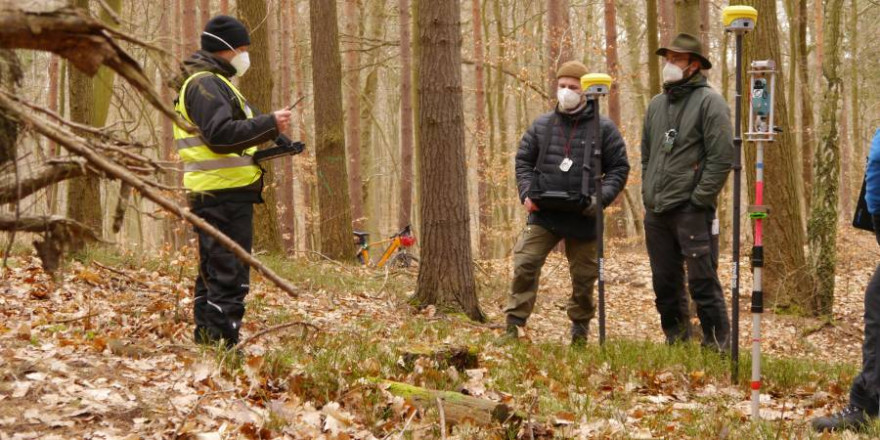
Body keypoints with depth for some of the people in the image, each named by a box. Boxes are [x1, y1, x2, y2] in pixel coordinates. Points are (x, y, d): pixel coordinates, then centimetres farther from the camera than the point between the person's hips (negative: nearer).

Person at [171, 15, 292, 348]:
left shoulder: (213, 82, 22)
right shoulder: (205, 83, -11)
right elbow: (220, 134, -23)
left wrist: (265, 145, 15)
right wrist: (270, 124, -22)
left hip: (219, 193, 11)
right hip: (224, 195, -11)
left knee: (213, 273, 16)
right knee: (229, 276, -12)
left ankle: (206, 341, 23)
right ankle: (223, 344, -12)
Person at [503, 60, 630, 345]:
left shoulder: (603, 128, 1)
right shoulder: (541, 126, 8)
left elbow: (619, 167, 3)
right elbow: (523, 161, 14)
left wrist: (601, 197, -13)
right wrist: (527, 193, -3)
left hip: (583, 217, -1)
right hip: (543, 214, 1)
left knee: (584, 276, 9)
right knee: (524, 264, -11)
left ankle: (580, 329, 26)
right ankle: (513, 327, -7)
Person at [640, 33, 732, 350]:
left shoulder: (709, 102, -6)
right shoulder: (657, 104, 16)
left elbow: (722, 157, -12)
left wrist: (699, 199, -14)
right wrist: (648, 195, 13)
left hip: (691, 210, -7)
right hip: (656, 212, 7)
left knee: (703, 283, -7)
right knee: (665, 284, 12)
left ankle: (718, 346, -1)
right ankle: (677, 340, 22)